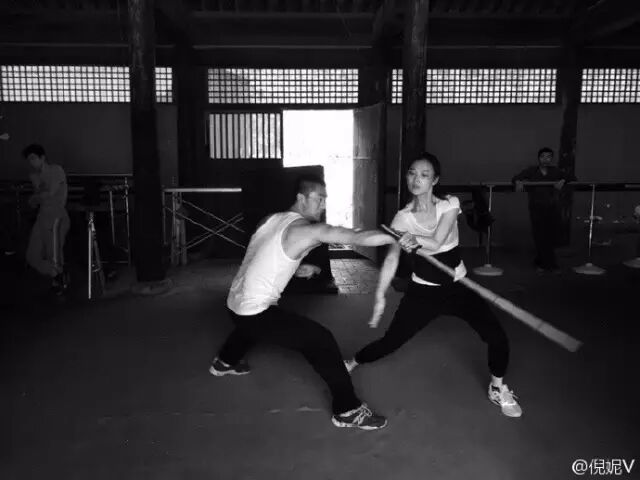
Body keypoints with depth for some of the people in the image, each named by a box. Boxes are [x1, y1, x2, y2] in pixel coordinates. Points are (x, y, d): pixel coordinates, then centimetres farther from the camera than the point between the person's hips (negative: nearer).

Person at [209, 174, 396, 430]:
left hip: (234, 303, 9)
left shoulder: (271, 219, 6)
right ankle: (347, 410, -4)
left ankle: (224, 362, 67)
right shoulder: (305, 230, -18)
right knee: (320, 340, -9)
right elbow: (361, 237, -24)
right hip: (256, 311, -9)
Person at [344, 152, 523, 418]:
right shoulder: (403, 217, -9)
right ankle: (350, 364, 27)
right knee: (391, 341, -1)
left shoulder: (449, 205, -10)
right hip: (422, 291, 0)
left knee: (497, 337, -9)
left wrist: (416, 239, -47)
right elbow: (391, 259, -17)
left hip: (457, 287, 1)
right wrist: (380, 297, -27)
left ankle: (498, 388, 20)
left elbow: (437, 242, -26)